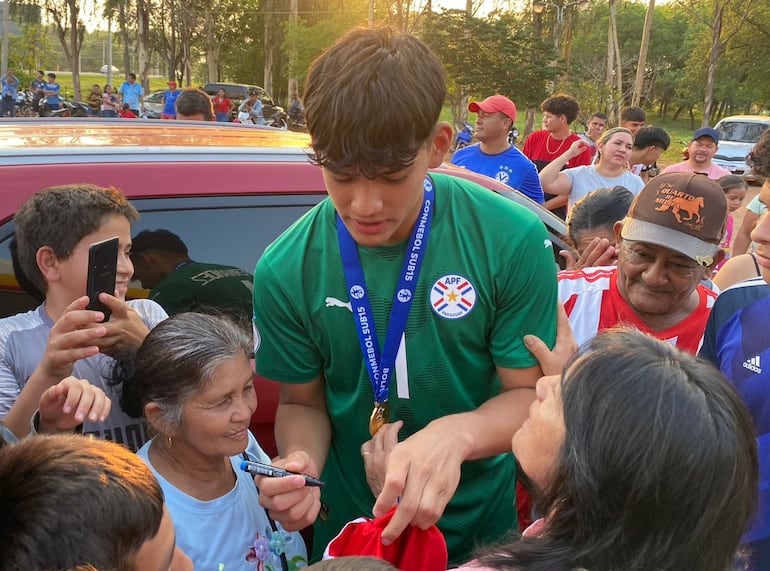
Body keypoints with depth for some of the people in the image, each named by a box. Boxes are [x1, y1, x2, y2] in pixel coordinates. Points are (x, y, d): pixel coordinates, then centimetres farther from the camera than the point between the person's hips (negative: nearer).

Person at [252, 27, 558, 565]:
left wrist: (455, 435, -35)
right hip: (346, 521, 1)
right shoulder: (286, 271, -17)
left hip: (479, 519, 0)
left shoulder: (514, 242, -21)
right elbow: (303, 402, -5)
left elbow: (529, 393, -15)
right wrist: (300, 463, -27)